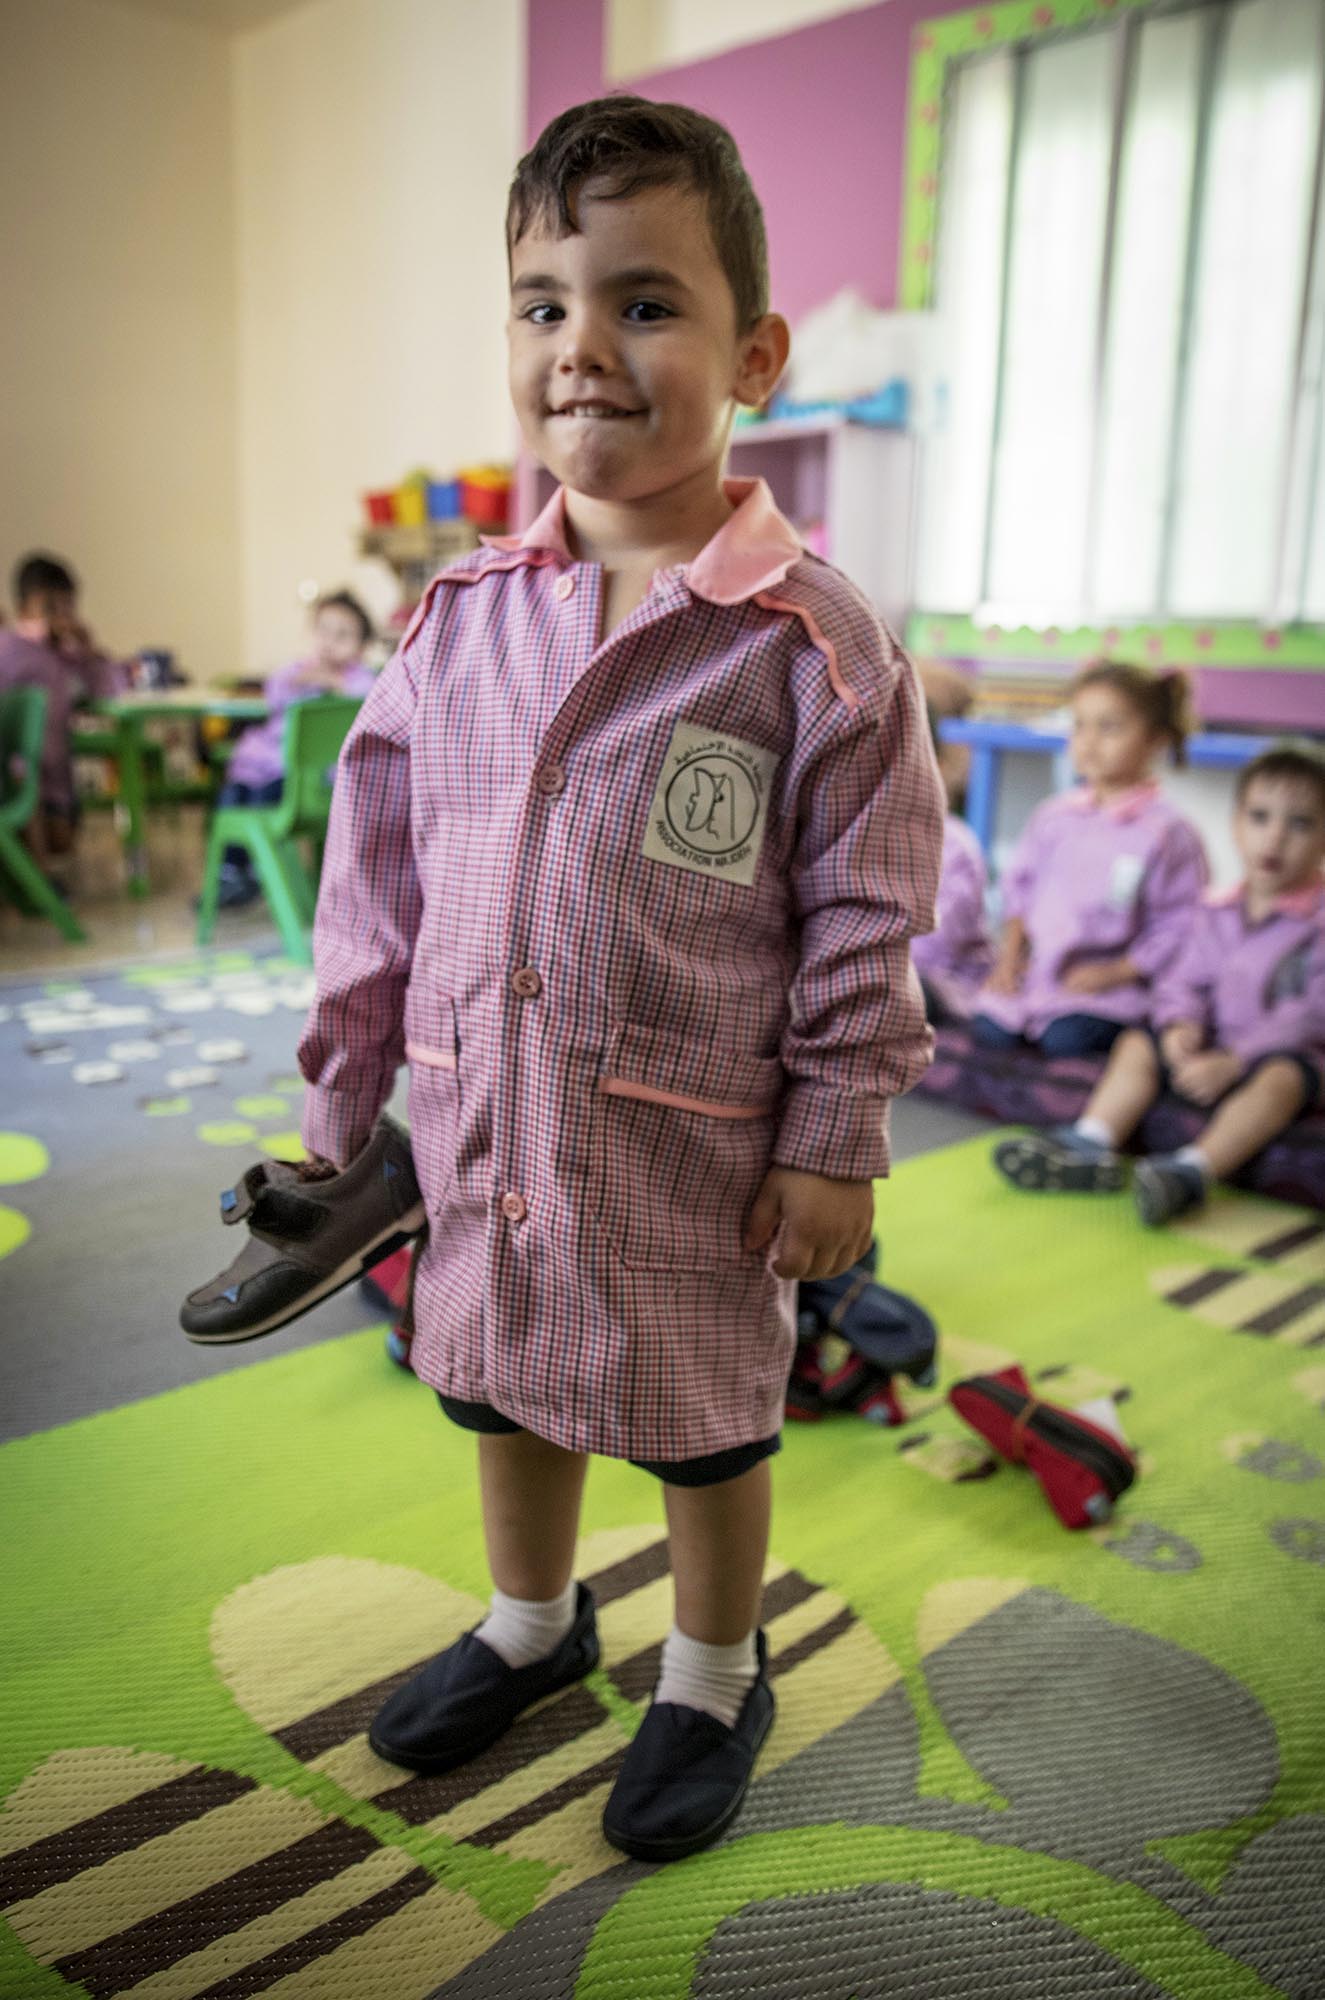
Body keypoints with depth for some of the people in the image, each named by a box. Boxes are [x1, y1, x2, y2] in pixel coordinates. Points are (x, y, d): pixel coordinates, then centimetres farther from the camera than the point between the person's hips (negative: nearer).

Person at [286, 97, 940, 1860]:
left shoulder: (808, 641, -13)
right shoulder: (461, 618, 0)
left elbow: (866, 914, -9)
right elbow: (377, 873, 5)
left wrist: (836, 1141, -8)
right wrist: (341, 1100, 8)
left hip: (691, 1145, -4)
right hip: (483, 1128, 5)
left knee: (706, 1418, 16)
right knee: (505, 1383, 23)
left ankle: (715, 1678, 44)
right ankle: (531, 1620, 52)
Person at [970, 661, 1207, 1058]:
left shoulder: (1167, 831, -7)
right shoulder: (1053, 816, 9)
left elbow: (1180, 924, -7)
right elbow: (1020, 883, 18)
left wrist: (1116, 972, -13)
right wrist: (1011, 949, 4)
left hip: (1107, 983, -4)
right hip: (1033, 966, 4)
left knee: (1065, 1037, -29)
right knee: (990, 1030, -18)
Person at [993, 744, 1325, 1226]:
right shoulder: (1216, 915, 8)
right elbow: (1184, 982, 7)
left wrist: (1231, 1061, -25)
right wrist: (1182, 1025, -17)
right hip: (1213, 1046, 6)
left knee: (1282, 1075, -36)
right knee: (1138, 1043, -6)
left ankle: (1195, 1168, -48)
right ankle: (1090, 1144, -21)